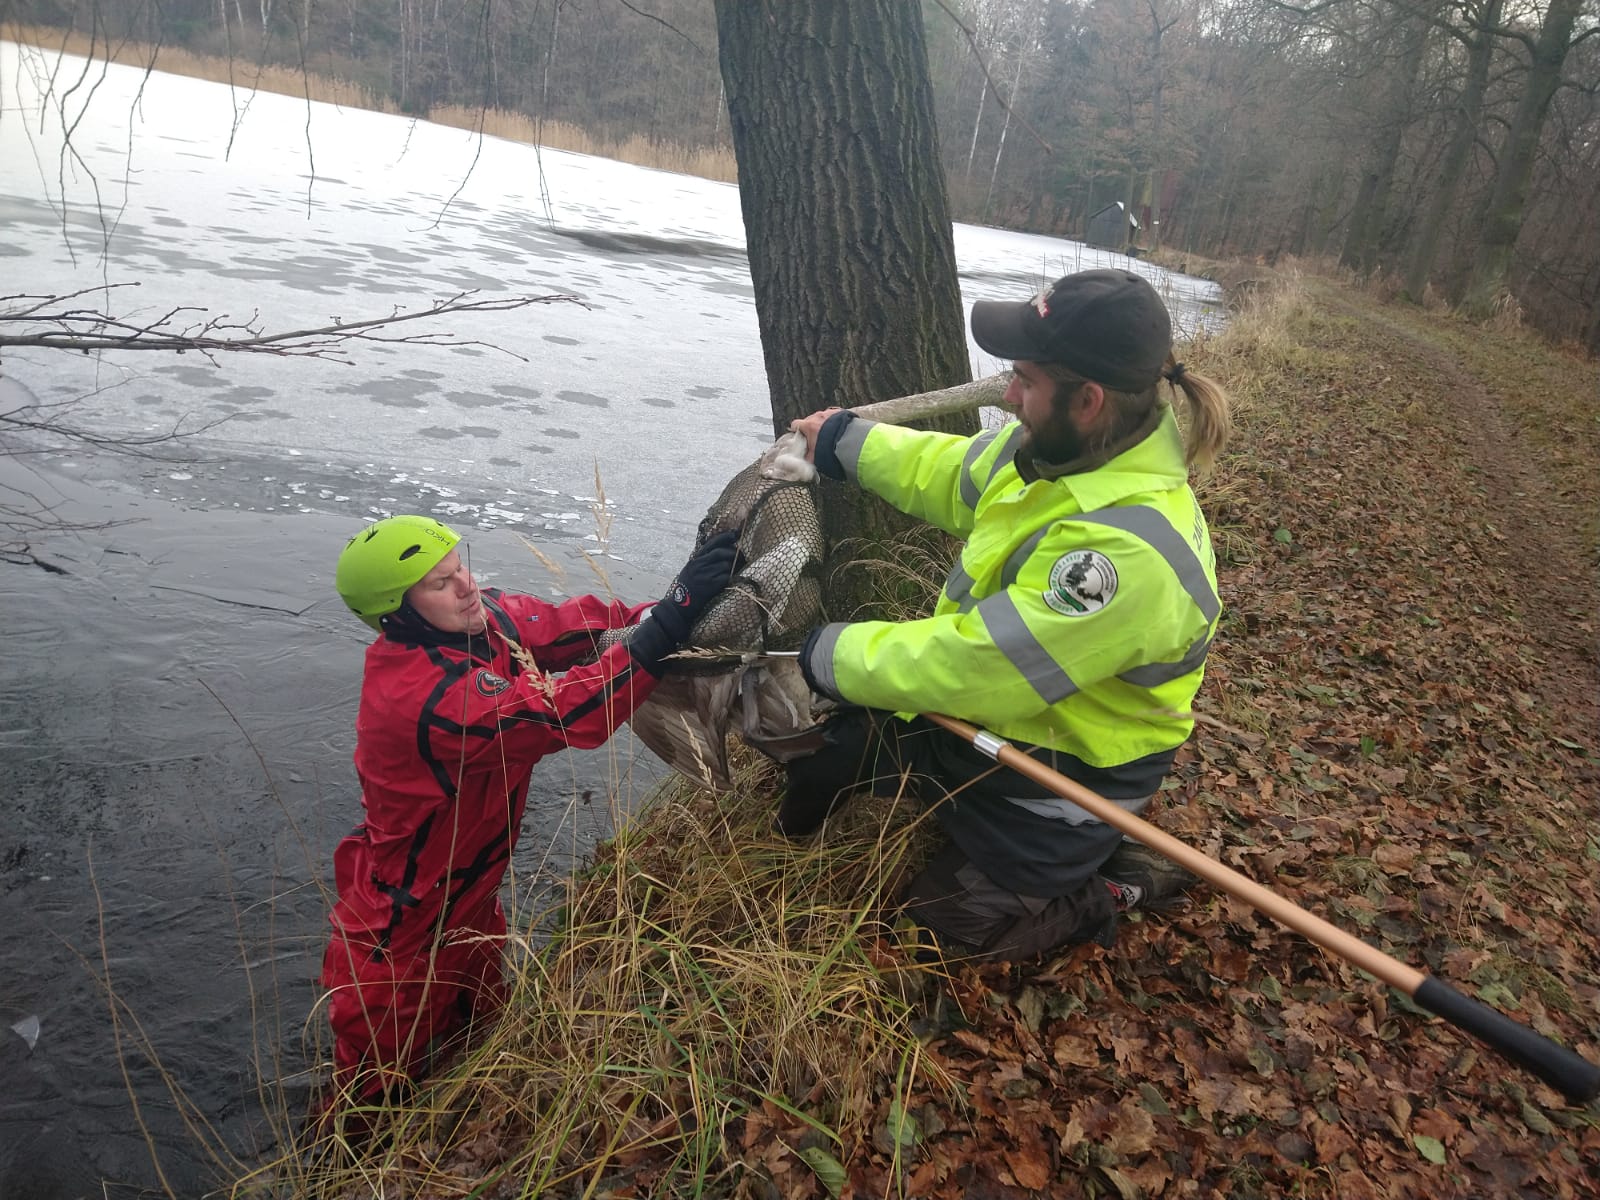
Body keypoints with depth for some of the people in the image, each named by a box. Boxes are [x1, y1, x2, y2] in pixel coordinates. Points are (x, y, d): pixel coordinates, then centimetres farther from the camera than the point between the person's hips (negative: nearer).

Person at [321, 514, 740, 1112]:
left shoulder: (486, 614, -12)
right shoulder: (417, 694, -37)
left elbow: (575, 623, -13)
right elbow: (563, 714, -43)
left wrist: (668, 607, -29)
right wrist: (669, 620, -47)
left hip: (469, 903, 8)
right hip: (401, 928, -8)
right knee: (380, 1092, 16)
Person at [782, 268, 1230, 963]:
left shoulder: (1129, 548, -38)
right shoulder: (1060, 448, -10)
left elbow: (975, 666, -34)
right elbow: (955, 475, 11)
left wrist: (830, 654, -21)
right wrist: (847, 444, 16)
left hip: (1055, 776, -8)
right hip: (985, 712, 8)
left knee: (944, 924, 7)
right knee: (827, 736, 13)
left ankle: (1118, 885, 16)